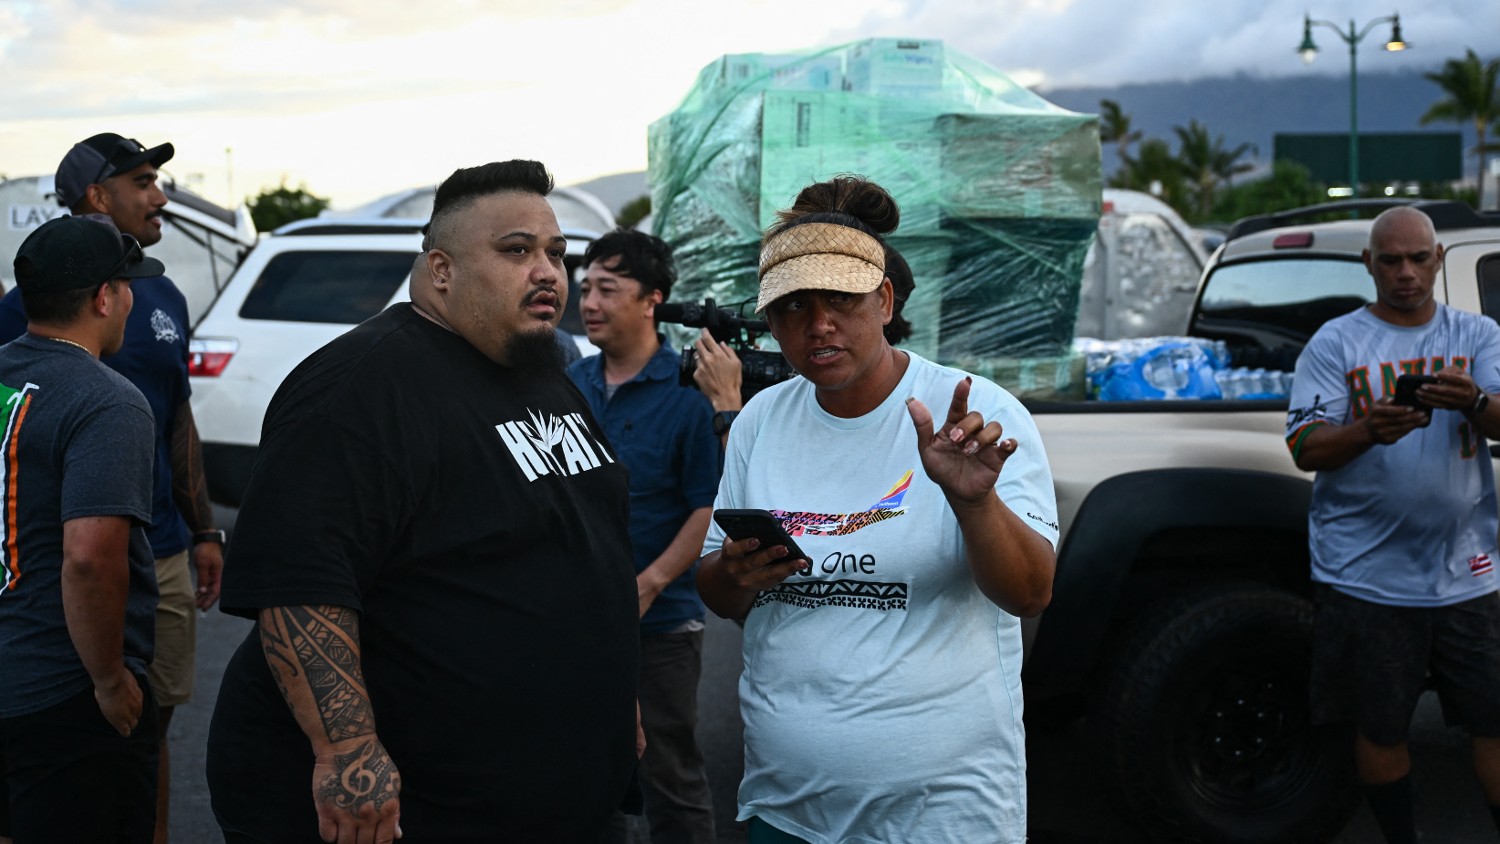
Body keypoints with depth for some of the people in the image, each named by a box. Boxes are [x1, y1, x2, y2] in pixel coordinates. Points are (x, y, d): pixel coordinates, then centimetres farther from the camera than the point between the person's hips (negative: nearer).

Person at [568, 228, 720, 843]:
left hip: (659, 624, -5)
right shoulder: (573, 384, 6)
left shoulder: (687, 393, -11)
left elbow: (709, 508, -13)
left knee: (669, 779, 4)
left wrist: (647, 586, -19)